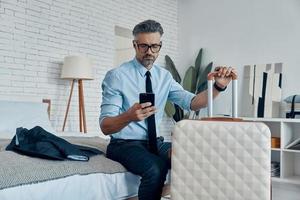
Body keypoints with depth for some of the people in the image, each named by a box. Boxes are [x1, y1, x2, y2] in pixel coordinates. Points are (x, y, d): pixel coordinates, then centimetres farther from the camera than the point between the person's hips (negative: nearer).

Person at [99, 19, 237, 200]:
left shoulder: (165, 76, 6)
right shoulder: (116, 76, -11)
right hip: (125, 145, -5)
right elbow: (105, 126, -16)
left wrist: (218, 86, -22)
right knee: (156, 168, -33)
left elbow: (192, 102, -4)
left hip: (155, 143, 5)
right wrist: (129, 116, -37)